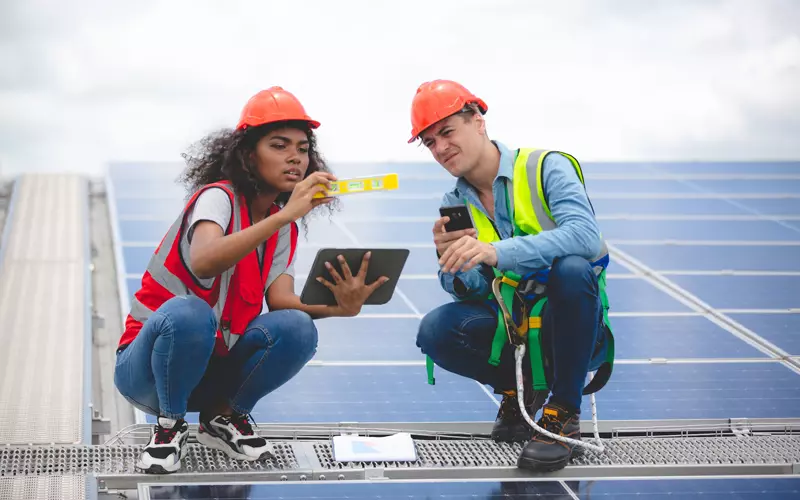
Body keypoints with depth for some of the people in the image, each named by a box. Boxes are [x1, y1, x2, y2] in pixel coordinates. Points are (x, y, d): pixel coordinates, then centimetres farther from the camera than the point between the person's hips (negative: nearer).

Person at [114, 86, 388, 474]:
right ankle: (170, 425, -12)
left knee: (297, 328, -22)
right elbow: (203, 262, -39)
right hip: (149, 363, -5)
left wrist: (337, 307, -32)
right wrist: (285, 214, -45)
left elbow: (280, 300, -13)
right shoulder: (219, 196, -16)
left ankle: (223, 417, 2)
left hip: (216, 366, 5)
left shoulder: (285, 229, 4)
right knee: (189, 312, -38)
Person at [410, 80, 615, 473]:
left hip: (573, 332, -4)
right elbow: (472, 293, 0)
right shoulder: (455, 206, 6)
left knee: (571, 267, -35)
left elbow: (585, 235, -29)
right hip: (512, 334, 4)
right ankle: (519, 389, 7)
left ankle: (564, 414, -19)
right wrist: (450, 260, -23)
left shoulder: (546, 168, -10)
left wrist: (497, 252, -40)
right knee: (436, 330, -22)